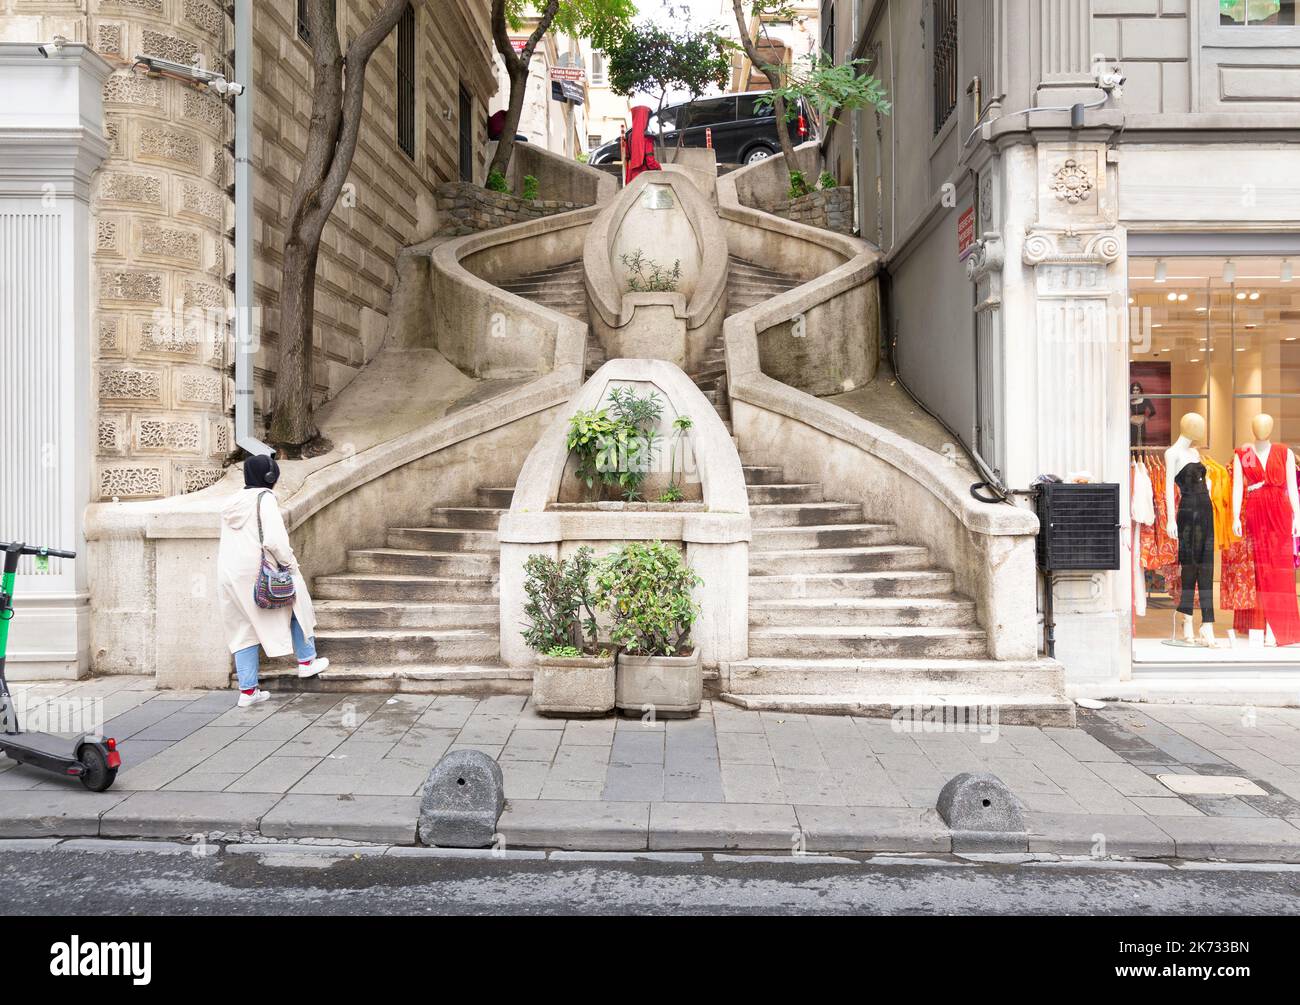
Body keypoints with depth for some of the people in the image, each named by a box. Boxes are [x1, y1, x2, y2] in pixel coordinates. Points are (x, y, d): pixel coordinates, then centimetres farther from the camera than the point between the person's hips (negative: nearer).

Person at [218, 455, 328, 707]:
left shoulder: (232, 503, 13)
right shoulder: (265, 499, -10)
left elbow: (230, 543, 15)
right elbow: (275, 540, -21)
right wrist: (290, 563, -7)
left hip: (228, 575, 7)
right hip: (257, 571, -7)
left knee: (244, 630, 12)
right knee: (297, 604, 18)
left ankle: (247, 690, 12)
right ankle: (306, 662, 25)